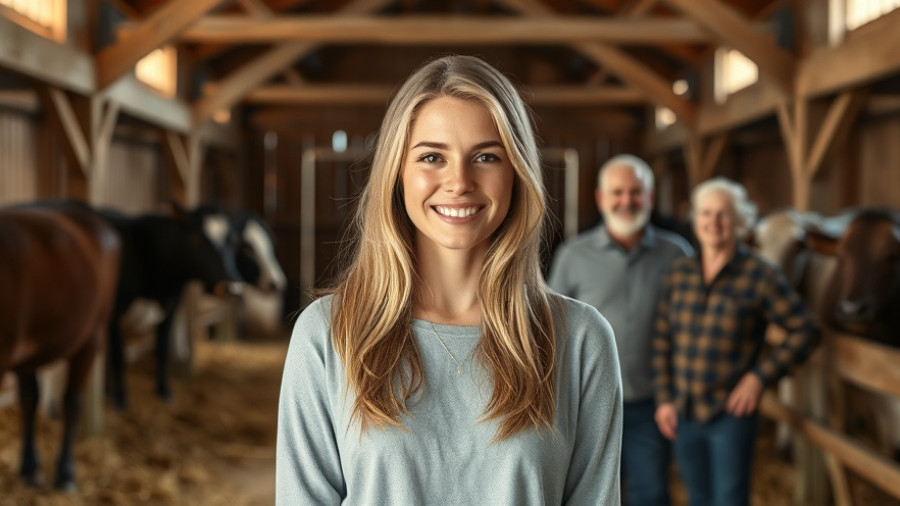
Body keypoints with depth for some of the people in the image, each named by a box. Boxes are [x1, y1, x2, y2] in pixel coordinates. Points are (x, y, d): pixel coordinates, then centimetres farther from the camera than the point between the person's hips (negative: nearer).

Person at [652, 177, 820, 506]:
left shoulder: (759, 275, -10)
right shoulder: (679, 273, 2)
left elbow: (804, 331, -8)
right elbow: (662, 340, 7)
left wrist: (760, 376, -14)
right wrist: (663, 399, 3)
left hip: (731, 415, -4)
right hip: (682, 416, 4)